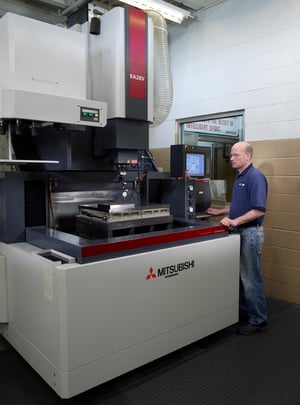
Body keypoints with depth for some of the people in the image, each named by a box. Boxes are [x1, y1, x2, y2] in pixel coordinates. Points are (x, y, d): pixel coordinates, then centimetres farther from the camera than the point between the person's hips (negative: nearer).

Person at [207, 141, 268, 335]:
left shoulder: (255, 177, -17)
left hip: (250, 233, -10)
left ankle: (258, 320, 14)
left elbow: (259, 210, -24)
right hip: (239, 232, 10)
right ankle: (244, 310, 33)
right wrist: (220, 212, 16)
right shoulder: (239, 177, 13)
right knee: (240, 275, 18)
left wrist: (235, 221, -25)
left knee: (251, 278, 0)